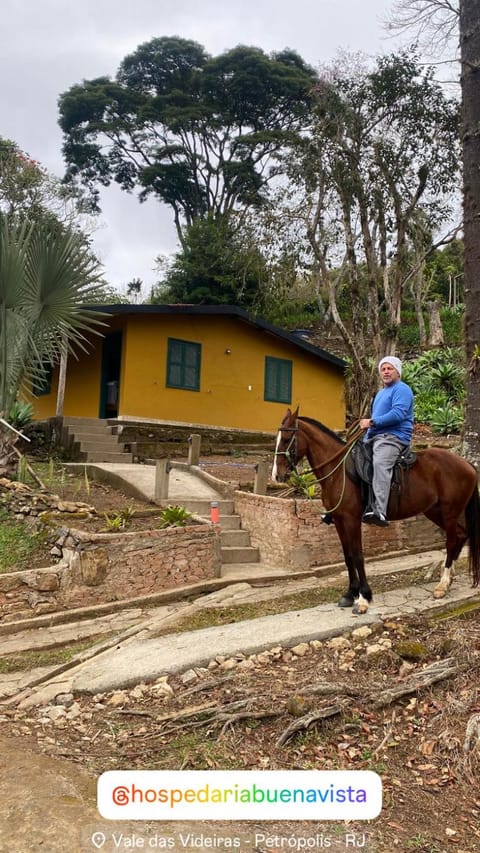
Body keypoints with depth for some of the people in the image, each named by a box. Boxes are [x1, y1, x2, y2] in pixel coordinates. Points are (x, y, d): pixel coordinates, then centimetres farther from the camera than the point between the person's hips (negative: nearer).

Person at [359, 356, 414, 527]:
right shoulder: (380, 393, 28)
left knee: (380, 463, -36)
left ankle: (379, 511, -49)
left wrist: (372, 422, -17)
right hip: (374, 437, 10)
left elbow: (398, 414, -18)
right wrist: (366, 437, 22)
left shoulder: (402, 389, -2)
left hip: (394, 437, -10)